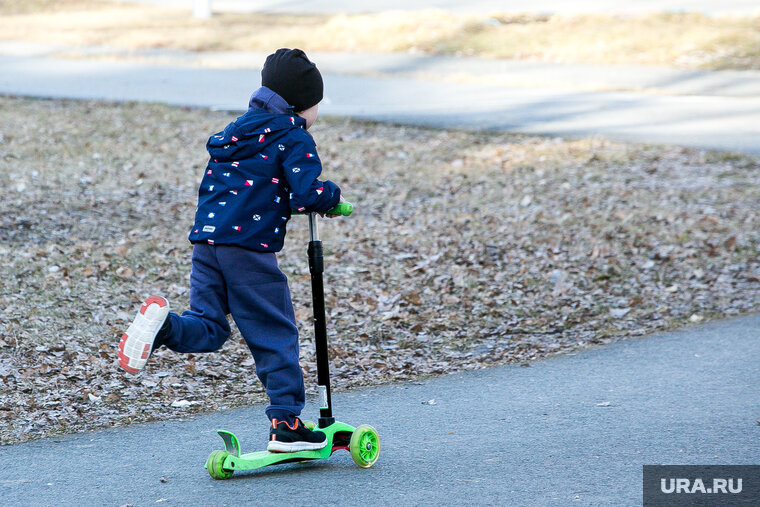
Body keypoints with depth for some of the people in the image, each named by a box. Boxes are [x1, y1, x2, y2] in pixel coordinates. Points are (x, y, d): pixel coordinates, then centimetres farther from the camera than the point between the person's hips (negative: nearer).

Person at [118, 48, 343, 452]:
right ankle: (285, 424, 5)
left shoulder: (235, 130, 22)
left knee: (208, 329, 11)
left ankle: (165, 327, -21)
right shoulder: (293, 137, -1)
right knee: (275, 335, 3)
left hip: (205, 239, 6)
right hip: (249, 247, -6)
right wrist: (332, 195, 8)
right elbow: (307, 194, -14)